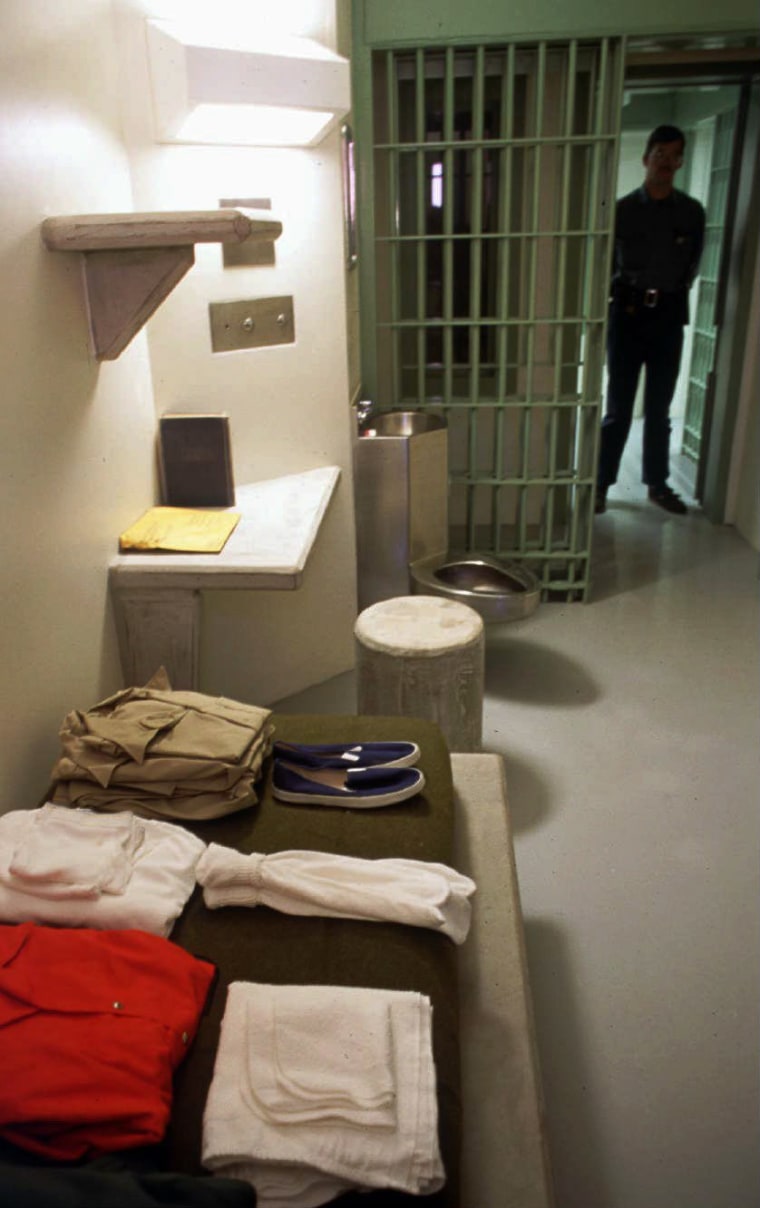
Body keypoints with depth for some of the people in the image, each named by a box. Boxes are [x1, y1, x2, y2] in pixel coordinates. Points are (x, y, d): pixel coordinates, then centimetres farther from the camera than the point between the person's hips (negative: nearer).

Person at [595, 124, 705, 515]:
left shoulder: (692, 212, 6)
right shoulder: (622, 210, 0)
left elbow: (691, 266, 14)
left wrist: (670, 295, 9)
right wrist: (613, 302, -3)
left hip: (669, 315, 2)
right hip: (627, 313, -2)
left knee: (659, 407, 8)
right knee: (619, 407, -2)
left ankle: (657, 483, 18)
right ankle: (601, 483, 7)